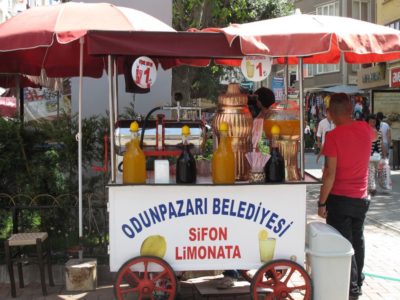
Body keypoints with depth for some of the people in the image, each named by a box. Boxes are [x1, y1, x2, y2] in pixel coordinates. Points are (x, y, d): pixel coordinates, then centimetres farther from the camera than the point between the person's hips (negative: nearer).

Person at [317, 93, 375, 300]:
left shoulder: (333, 136, -17)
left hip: (339, 198, -6)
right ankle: (358, 281, 32)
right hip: (361, 198, 6)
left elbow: (330, 174, -19)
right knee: (357, 240, 20)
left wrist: (322, 202, -12)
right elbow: (374, 136, 26)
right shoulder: (364, 129, -1)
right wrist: (353, 122, 32)